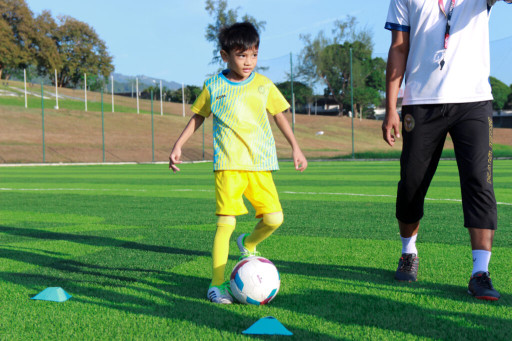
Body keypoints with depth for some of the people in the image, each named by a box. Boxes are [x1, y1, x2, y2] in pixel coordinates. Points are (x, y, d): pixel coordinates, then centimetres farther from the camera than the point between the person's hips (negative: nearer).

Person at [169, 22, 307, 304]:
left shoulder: (263, 85, 7)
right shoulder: (214, 87, 3)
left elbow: (279, 115, 18)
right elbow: (198, 116, 17)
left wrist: (295, 148, 16)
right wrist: (178, 145, 12)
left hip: (260, 163, 3)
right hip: (228, 164, -2)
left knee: (274, 218, -7)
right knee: (226, 222, -11)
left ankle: (248, 244, 27)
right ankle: (217, 284, -4)